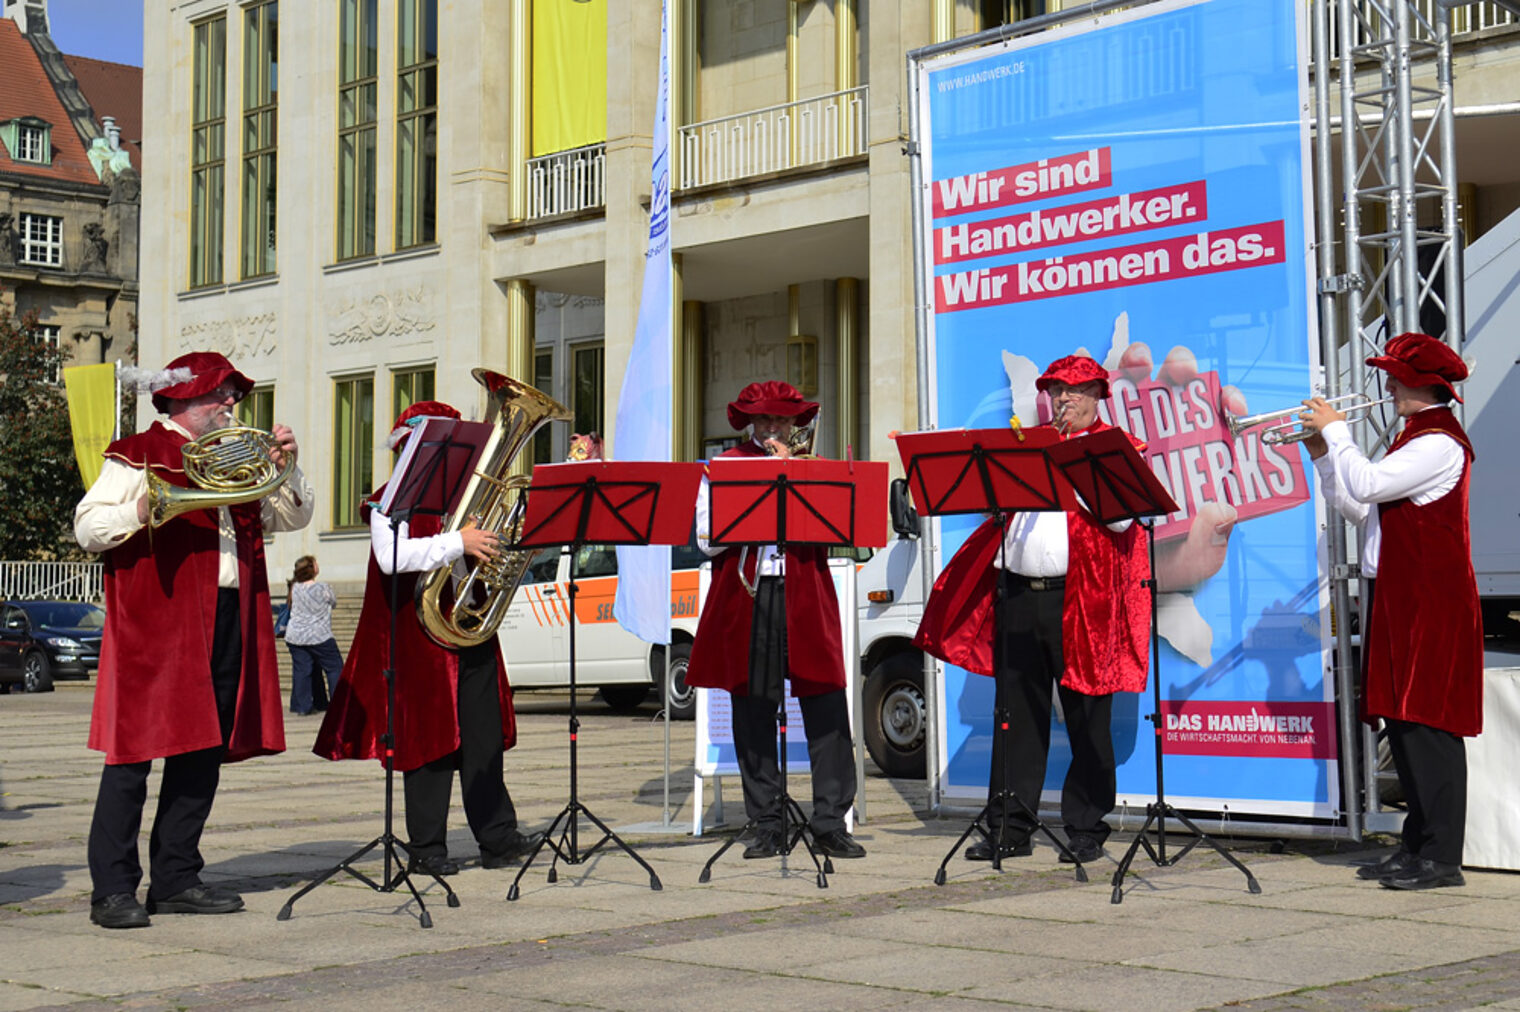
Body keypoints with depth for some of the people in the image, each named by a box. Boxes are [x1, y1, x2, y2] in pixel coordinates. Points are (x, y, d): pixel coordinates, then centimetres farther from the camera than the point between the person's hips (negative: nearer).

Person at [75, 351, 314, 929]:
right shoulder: (138, 455, 3)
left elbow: (294, 518, 19)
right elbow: (88, 529, -3)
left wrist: (286, 468, 2)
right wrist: (142, 507, -20)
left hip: (229, 622, 7)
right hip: (154, 624, -7)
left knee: (203, 751, 7)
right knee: (134, 750, -8)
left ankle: (175, 879, 15)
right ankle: (113, 890, -4)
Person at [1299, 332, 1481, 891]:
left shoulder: (1440, 443, -13)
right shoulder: (1414, 439, 20)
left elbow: (1367, 486, -22)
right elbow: (1359, 509, 19)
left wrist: (1336, 431, -9)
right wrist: (1323, 456, 12)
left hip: (1431, 603, -10)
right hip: (1399, 598, 10)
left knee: (1428, 723, -9)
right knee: (1403, 722, 11)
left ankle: (1441, 857, -7)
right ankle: (1417, 846, 16)